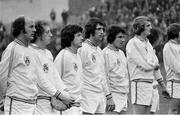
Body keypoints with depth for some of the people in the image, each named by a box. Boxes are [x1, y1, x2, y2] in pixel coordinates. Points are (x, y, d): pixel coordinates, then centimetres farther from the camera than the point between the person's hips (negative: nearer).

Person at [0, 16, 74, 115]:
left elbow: (40, 79, 17)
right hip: (17, 104, -8)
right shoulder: (12, 49, -9)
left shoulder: (31, 52, 15)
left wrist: (60, 96, 14)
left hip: (32, 105, 8)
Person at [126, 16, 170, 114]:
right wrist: (155, 65, 5)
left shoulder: (148, 44, 16)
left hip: (149, 84, 8)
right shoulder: (132, 44, -10)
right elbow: (145, 65, -16)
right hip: (139, 83, -8)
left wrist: (163, 87, 18)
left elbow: (156, 67, 19)